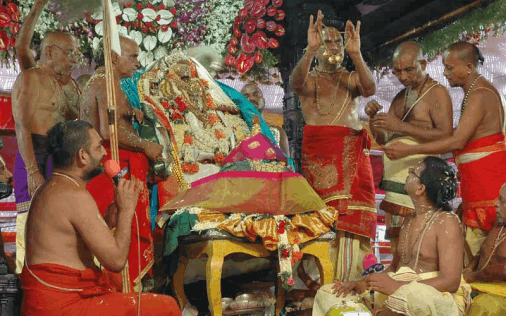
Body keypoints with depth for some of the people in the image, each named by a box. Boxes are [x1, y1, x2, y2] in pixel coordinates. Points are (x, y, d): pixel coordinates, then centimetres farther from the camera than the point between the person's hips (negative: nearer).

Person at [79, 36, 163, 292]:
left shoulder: (95, 81, 23)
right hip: (118, 165, -11)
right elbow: (108, 130, -24)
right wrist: (146, 146, -16)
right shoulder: (109, 83, -12)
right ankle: (127, 290, -5)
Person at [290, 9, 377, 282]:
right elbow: (296, 82, -11)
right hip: (316, 153, -1)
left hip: (350, 153, 2)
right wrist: (309, 50, -28)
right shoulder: (309, 79, 13)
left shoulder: (351, 79, 18)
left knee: (349, 217, -10)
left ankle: (347, 280, -9)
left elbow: (369, 88, -5)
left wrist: (356, 54, -21)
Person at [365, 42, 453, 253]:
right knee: (395, 235, 7)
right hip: (395, 175, 7)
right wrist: (372, 118, -1)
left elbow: (446, 136, -15)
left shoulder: (437, 93, -2)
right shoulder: (400, 97, 21)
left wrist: (401, 127, -20)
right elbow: (382, 139, 19)